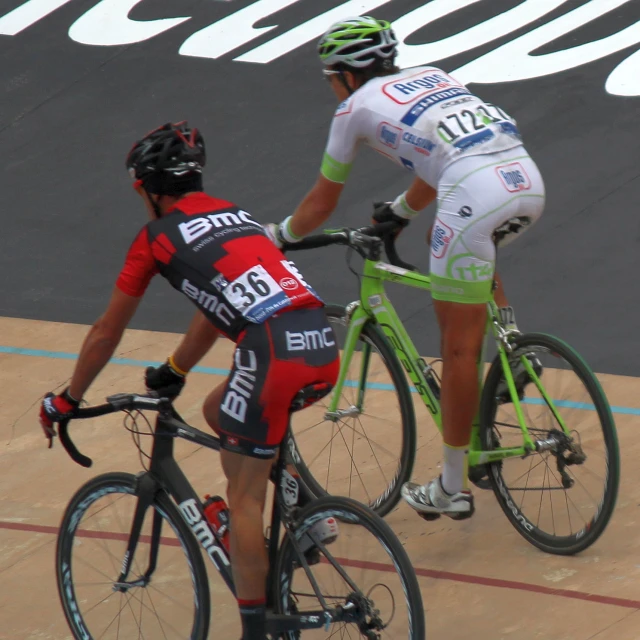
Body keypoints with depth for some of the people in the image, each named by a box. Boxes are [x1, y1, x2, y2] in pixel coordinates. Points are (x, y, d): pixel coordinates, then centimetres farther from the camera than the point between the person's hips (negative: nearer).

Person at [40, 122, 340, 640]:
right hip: (324, 345, 7)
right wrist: (174, 373, 55)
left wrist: (66, 401, 32)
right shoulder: (234, 215, 29)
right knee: (220, 414, 30)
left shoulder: (158, 236, 10)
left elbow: (107, 334, 19)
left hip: (274, 351, -7)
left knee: (244, 498, 5)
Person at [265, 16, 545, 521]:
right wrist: (400, 213, 61)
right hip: (530, 181, 7)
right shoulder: (431, 77, 33)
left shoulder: (357, 106, 17)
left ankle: (452, 489, 10)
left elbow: (322, 204, 26)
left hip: (476, 196, -7)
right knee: (474, 248, 40)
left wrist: (278, 236, 44)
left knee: (459, 347, 2)